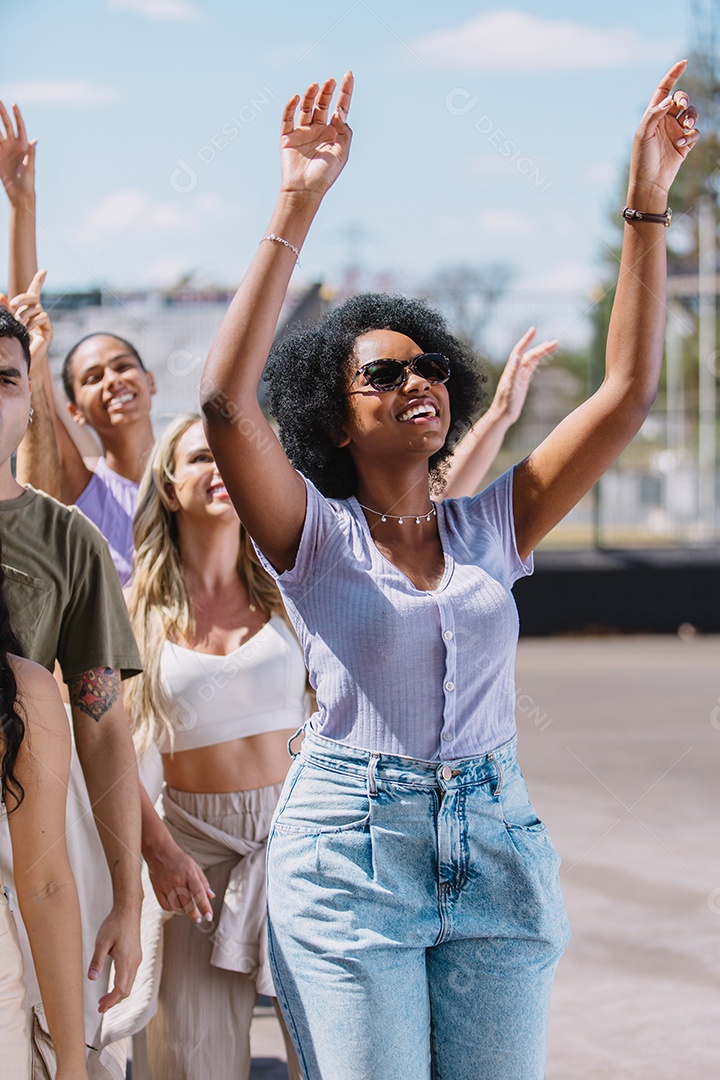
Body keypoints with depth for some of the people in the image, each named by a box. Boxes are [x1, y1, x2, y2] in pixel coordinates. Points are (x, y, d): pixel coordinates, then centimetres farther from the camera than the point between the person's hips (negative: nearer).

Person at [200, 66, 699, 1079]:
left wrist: (647, 203, -3)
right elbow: (225, 399, -18)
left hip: (495, 849, 4)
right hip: (348, 857, -3)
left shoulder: (493, 528, 8)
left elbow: (628, 390, 3)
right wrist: (297, 207, -22)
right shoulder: (315, 535, -2)